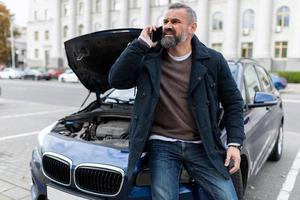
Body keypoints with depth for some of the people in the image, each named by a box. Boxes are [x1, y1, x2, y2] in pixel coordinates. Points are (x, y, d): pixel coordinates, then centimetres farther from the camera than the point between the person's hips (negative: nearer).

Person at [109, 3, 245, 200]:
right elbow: (116, 80, -9)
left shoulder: (213, 60, 1)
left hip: (201, 146, 1)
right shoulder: (149, 59, 2)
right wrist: (140, 44, -13)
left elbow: (233, 102, 6)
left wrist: (235, 143, -4)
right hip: (162, 145, 0)